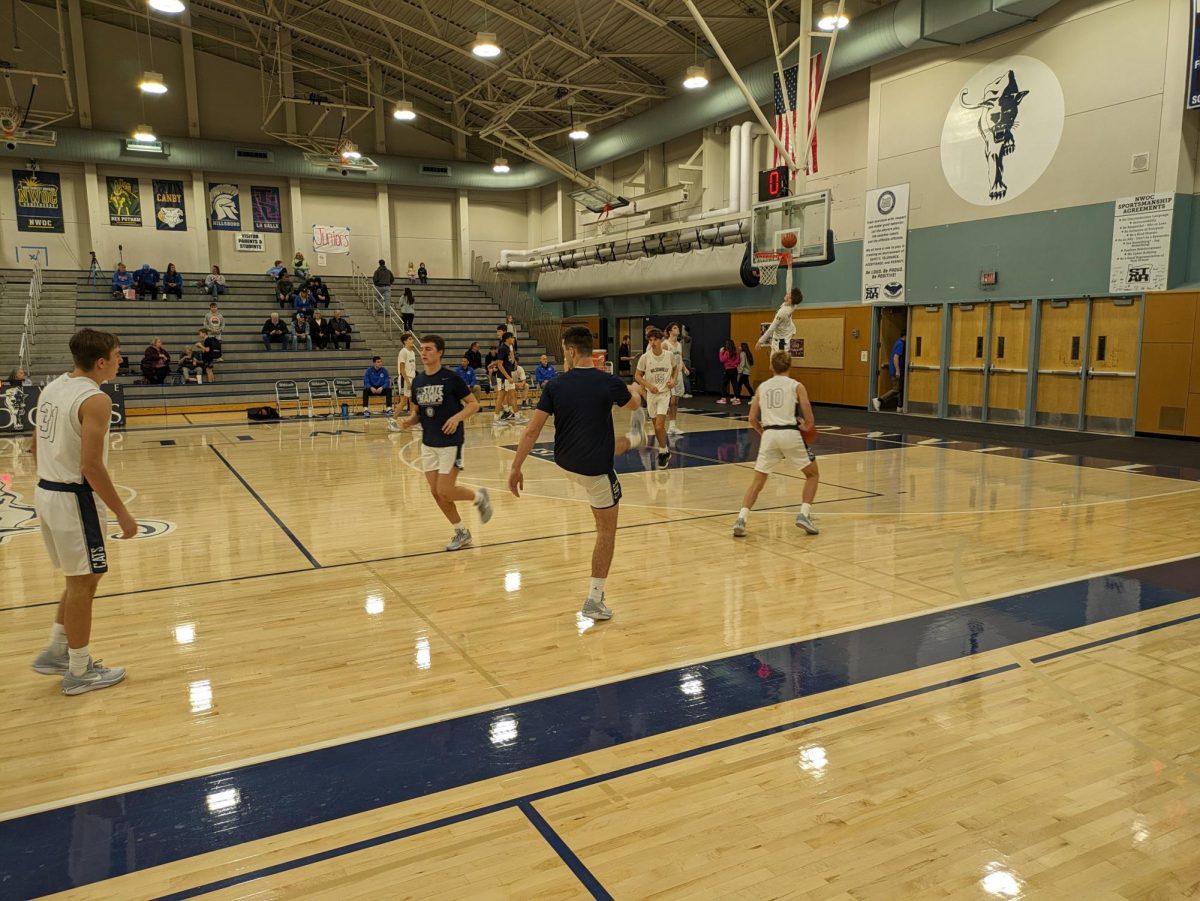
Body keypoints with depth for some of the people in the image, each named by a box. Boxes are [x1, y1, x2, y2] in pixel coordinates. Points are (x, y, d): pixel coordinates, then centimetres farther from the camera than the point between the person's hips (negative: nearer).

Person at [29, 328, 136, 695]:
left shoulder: (52, 388, 8)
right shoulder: (95, 400, -19)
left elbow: (36, 448, 15)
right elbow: (91, 466, -23)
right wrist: (122, 512, -17)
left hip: (46, 492, 9)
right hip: (75, 499, -9)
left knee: (81, 578, 22)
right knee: (82, 583, 4)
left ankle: (56, 653, 30)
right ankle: (79, 672, 15)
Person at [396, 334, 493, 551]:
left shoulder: (451, 378, -12)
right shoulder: (417, 381, 5)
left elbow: (474, 404, -8)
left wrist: (457, 417, -25)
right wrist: (410, 421, -7)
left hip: (450, 443, -6)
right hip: (428, 444, 6)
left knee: (445, 492, -9)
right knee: (436, 493, 6)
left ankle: (479, 496, 20)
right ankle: (461, 533, 22)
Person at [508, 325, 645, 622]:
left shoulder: (556, 385, -8)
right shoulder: (609, 383, -15)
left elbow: (532, 431, -9)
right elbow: (634, 403, 9)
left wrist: (516, 467, 0)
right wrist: (635, 390, 34)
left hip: (565, 463, 5)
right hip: (595, 470, -5)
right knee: (606, 531, 10)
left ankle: (634, 438, 72)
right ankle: (594, 600, 12)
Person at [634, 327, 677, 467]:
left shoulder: (669, 355, -5)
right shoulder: (645, 357, -8)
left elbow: (675, 368, 15)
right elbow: (637, 375, -1)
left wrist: (673, 380, -3)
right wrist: (648, 385, -16)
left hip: (664, 393, -2)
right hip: (651, 394, 2)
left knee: (659, 426, -15)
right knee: (656, 426, 12)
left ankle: (663, 452, 4)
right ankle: (665, 450, 33)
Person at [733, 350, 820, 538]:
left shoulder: (762, 387, 14)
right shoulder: (796, 386, 6)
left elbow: (752, 420, 11)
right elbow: (809, 421, 0)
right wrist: (802, 427, 20)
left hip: (769, 434, 3)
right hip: (790, 433, -2)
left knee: (757, 482, 13)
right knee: (813, 475, 18)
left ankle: (741, 519, -4)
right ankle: (804, 515, 5)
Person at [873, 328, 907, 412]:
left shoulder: (899, 342, 15)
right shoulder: (900, 344, -16)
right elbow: (895, 357, -23)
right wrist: (897, 371, -26)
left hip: (898, 371, 10)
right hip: (897, 371, -10)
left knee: (901, 389, 12)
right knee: (896, 389, -10)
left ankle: (900, 407, 17)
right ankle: (878, 400, -11)